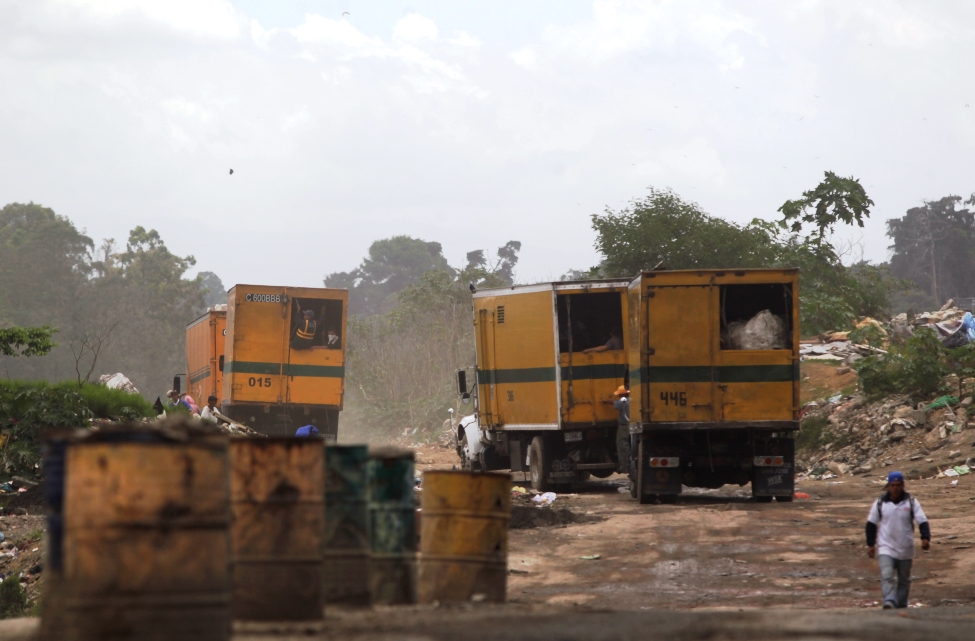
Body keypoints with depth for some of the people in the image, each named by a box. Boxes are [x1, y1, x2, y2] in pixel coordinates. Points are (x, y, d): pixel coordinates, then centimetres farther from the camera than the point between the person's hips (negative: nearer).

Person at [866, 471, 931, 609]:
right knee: (887, 576, -20)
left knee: (904, 580, 12)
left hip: (906, 551, 1)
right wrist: (870, 544, 5)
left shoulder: (912, 502, -3)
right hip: (886, 549, -1)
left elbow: (922, 522, -7)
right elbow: (871, 524, 8)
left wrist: (925, 538, -24)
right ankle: (889, 603, -32)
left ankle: (901, 606, 24)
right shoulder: (880, 503, -2)